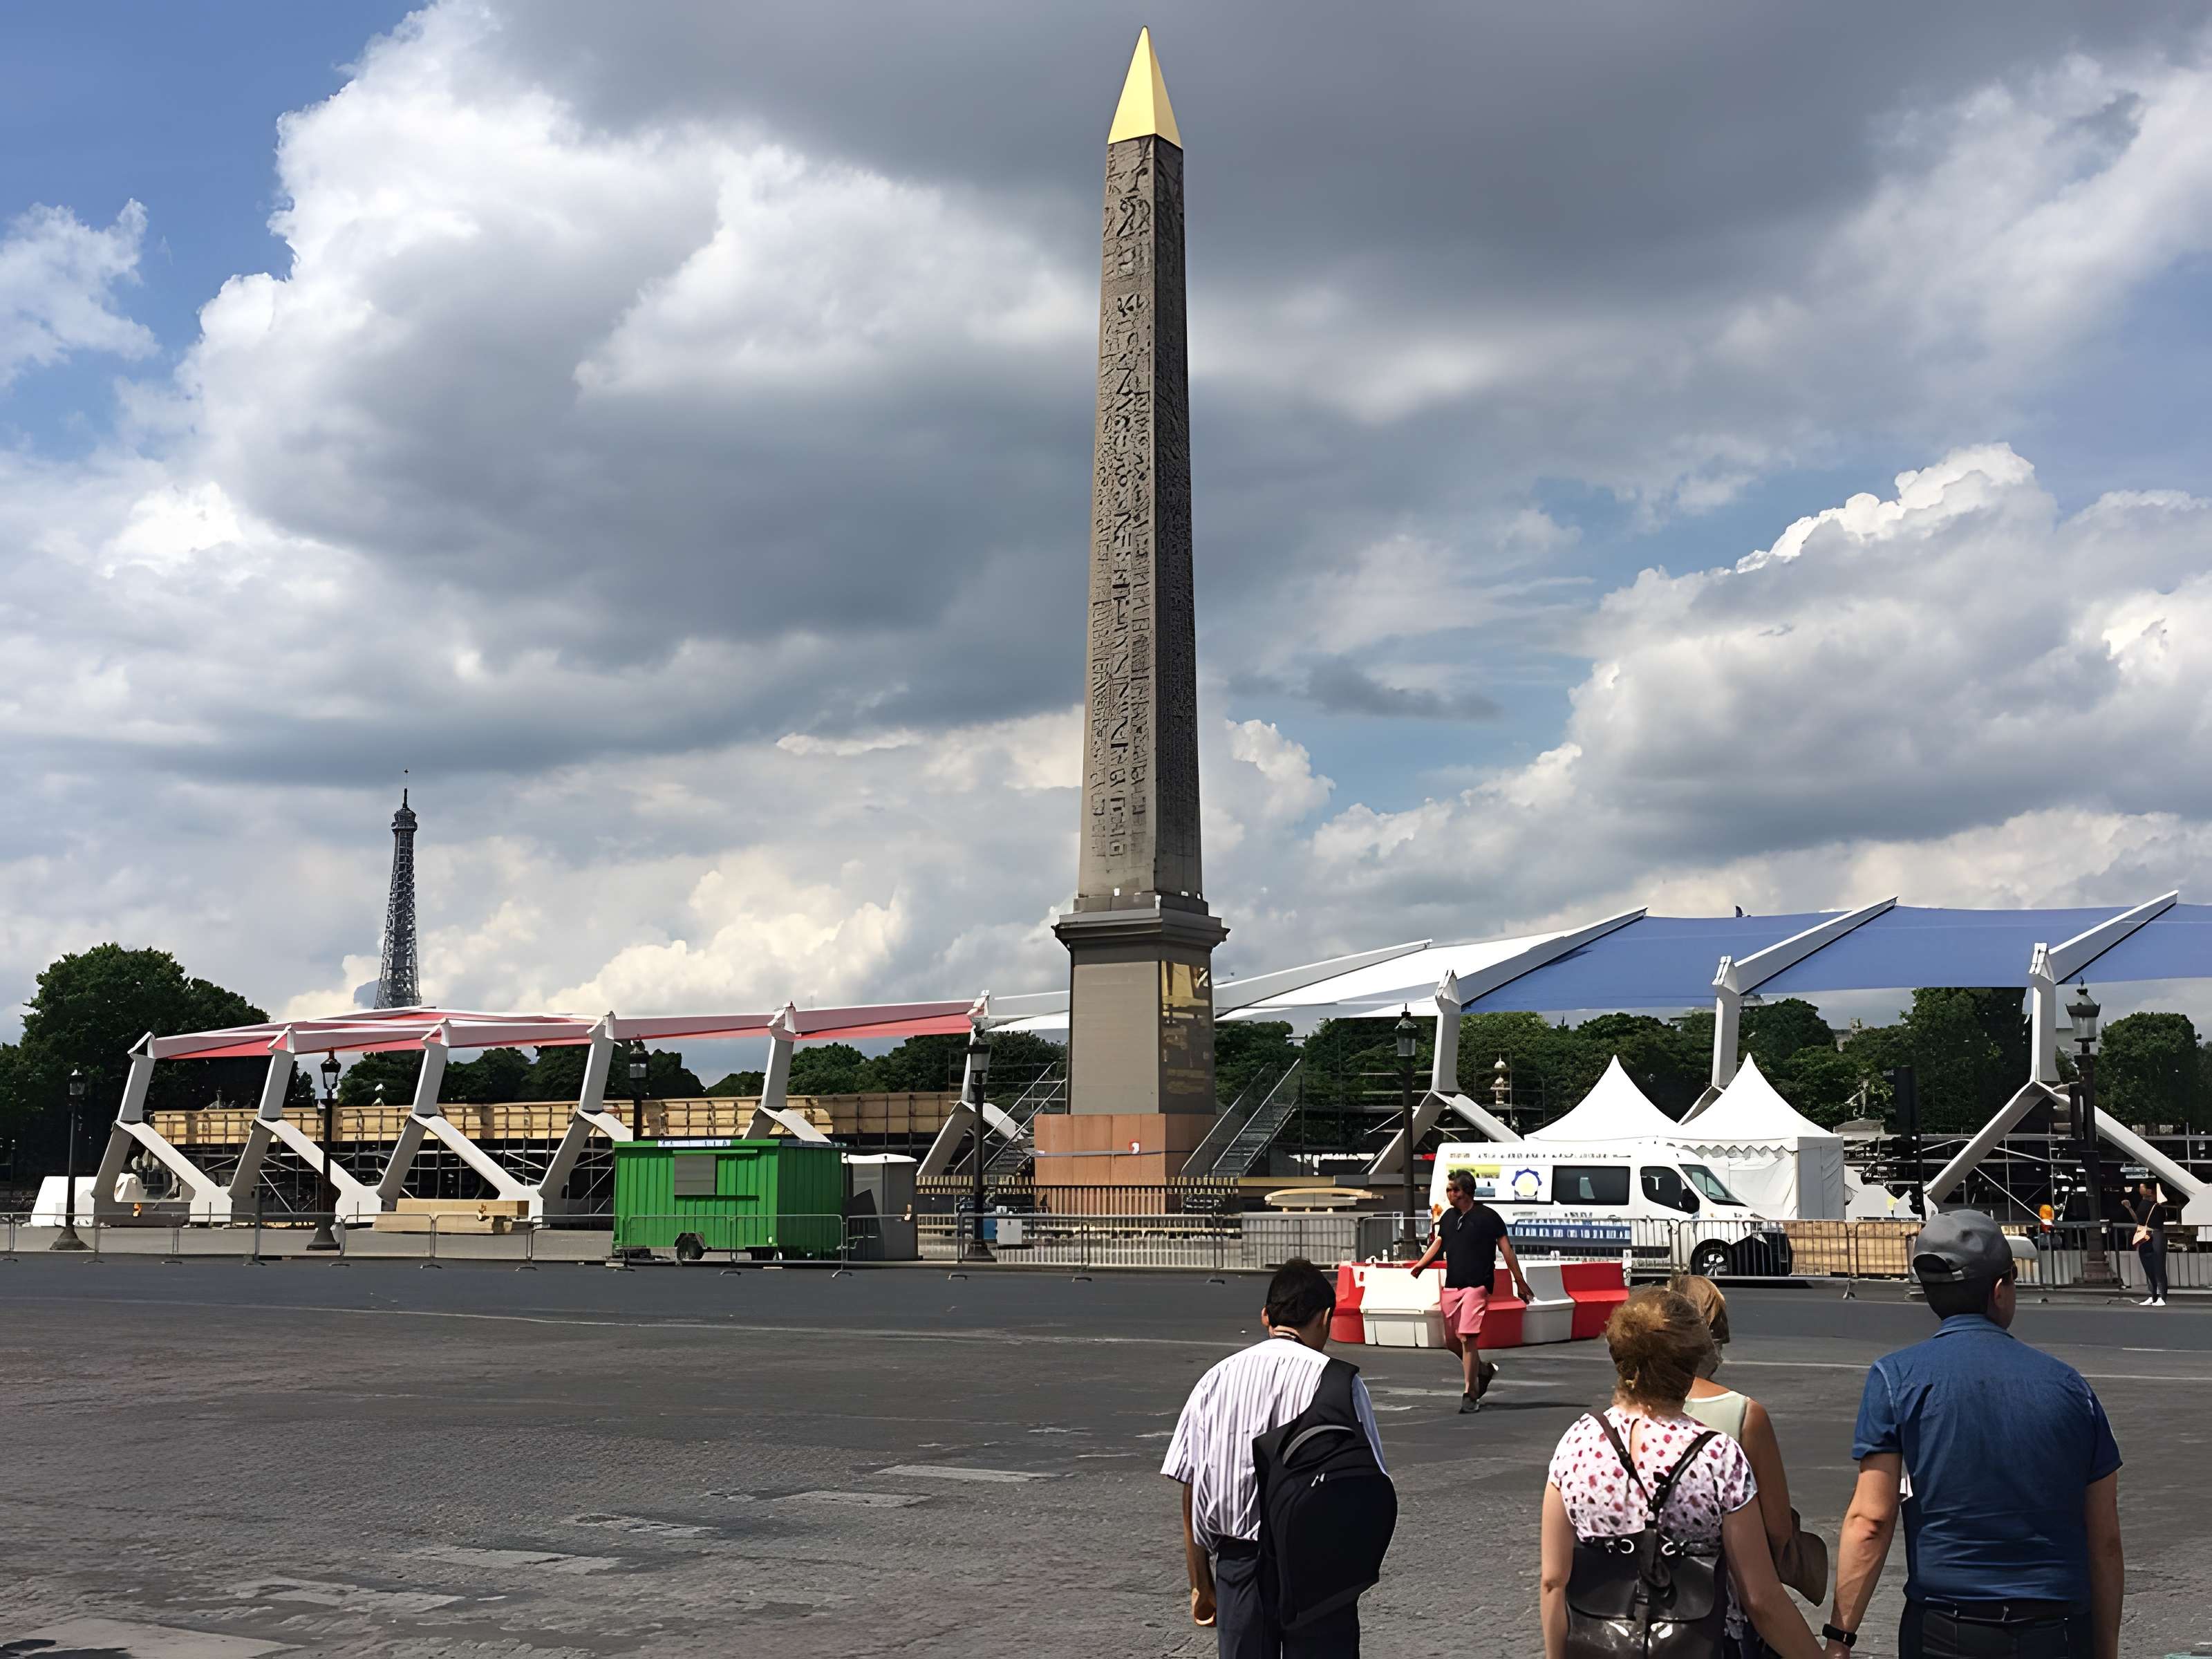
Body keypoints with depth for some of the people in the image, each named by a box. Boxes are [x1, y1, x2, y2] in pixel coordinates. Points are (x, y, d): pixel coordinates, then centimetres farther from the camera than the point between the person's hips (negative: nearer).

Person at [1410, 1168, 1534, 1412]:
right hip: (1451, 1286, 7)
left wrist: (1520, 1282, -5)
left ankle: (1471, 1395, -8)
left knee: (1467, 1338, -15)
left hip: (1476, 1285, -7)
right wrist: (1421, 1265, -4)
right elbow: (1438, 1244, 14)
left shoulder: (1488, 1216, -5)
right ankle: (1484, 1369, 33)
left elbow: (1507, 1250, -4)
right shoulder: (1448, 1217, 13)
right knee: (1451, 1340, 9)